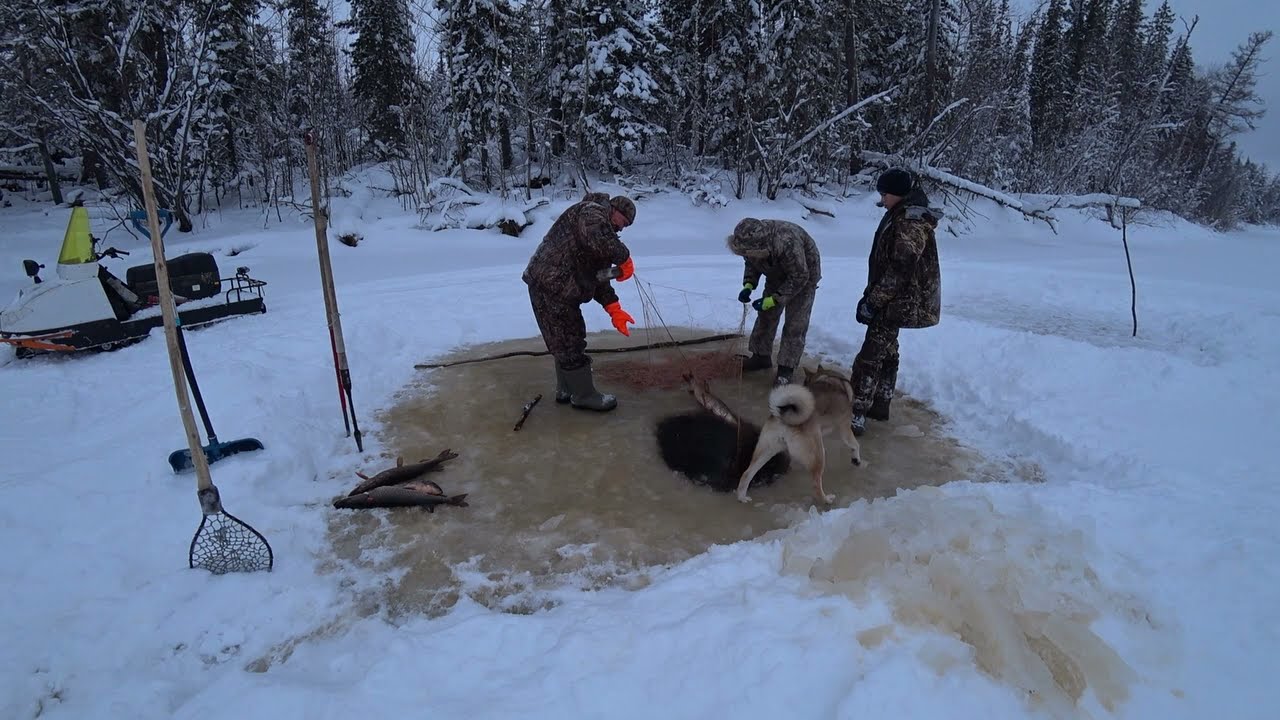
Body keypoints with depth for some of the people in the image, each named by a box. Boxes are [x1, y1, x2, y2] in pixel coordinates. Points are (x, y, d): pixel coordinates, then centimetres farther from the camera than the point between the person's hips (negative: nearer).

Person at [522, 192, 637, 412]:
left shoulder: (602, 229, 21)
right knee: (570, 343, 0)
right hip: (550, 287, -11)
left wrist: (614, 309, 10)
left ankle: (566, 390, 34)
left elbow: (599, 275, 18)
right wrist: (624, 258, -20)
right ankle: (584, 395, 12)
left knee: (566, 341, 21)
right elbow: (598, 238, -35)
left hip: (559, 289, 11)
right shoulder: (591, 211, -10)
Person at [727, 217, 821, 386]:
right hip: (777, 276, 6)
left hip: (803, 276, -6)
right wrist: (748, 285, -18)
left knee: (795, 324, -7)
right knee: (766, 315, 9)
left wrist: (774, 299, -32)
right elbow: (751, 263, -2)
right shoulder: (751, 240, -23)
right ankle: (761, 355, 23)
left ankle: (786, 367, 1)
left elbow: (799, 278, -31)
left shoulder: (787, 243, -43)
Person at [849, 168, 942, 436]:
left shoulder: (910, 223, -20)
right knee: (887, 353, 19)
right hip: (893, 301, 11)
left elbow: (899, 270, -24)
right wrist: (872, 295, 16)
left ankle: (856, 415, -8)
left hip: (896, 303, -11)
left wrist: (872, 301, -20)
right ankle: (880, 404, 31)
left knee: (870, 358, -10)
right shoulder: (901, 215, 12)